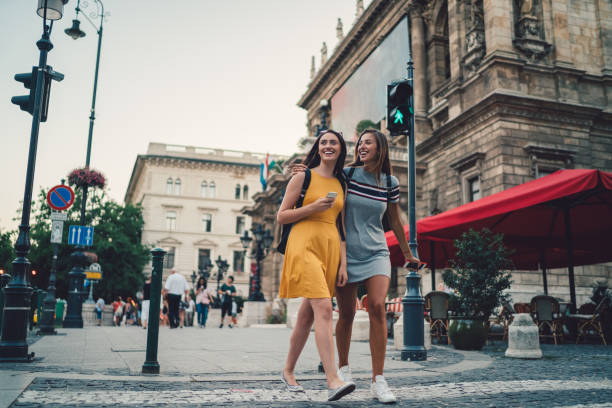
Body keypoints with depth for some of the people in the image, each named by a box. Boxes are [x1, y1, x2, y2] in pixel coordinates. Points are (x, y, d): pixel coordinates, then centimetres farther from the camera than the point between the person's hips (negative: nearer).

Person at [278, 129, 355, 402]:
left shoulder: (340, 185, 18)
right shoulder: (303, 176, 3)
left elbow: (339, 227, 16)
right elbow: (281, 217, 1)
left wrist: (343, 264, 8)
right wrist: (312, 207, -13)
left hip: (330, 249, 6)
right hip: (305, 245, -5)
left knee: (307, 315, 9)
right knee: (324, 309, -19)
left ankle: (288, 371, 25)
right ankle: (333, 381, -22)